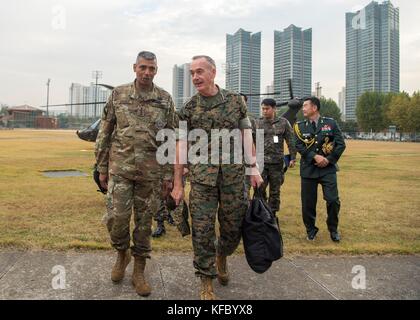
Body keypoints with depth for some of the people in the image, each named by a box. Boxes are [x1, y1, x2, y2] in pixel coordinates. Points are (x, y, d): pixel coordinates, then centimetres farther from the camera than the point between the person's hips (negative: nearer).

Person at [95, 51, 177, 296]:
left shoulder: (165, 99, 3)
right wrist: (102, 167, 5)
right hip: (121, 168, 0)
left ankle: (139, 271, 23)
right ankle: (122, 254, 27)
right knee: (118, 216, -5)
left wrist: (169, 173, 1)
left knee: (145, 220, 7)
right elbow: (105, 133, 7)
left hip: (151, 171, 0)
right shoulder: (118, 95, 4)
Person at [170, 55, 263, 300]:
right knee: (202, 229, -1)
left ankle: (222, 256, 42)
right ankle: (207, 282, 14)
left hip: (234, 174, 1)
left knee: (234, 226, 10)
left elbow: (247, 135, 7)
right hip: (201, 177, -1)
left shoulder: (236, 101, 5)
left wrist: (254, 168, 0)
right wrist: (178, 184, -1)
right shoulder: (189, 109, 2)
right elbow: (181, 147, 1)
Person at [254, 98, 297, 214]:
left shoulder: (283, 122, 4)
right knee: (259, 189, -3)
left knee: (275, 191, 9)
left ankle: (272, 214, 22)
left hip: (277, 162, 1)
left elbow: (291, 141, 5)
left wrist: (293, 158, 2)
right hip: (261, 162, 0)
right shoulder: (257, 123, 4)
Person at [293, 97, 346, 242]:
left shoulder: (330, 123, 3)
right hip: (308, 169, 1)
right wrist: (315, 157, -18)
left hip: (328, 169, -1)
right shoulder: (300, 126, 5)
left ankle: (333, 229, 18)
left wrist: (329, 160, -9)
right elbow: (299, 146, -6)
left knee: (333, 200, -6)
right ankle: (311, 230, 25)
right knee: (308, 203, 5)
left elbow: (341, 144, 0)